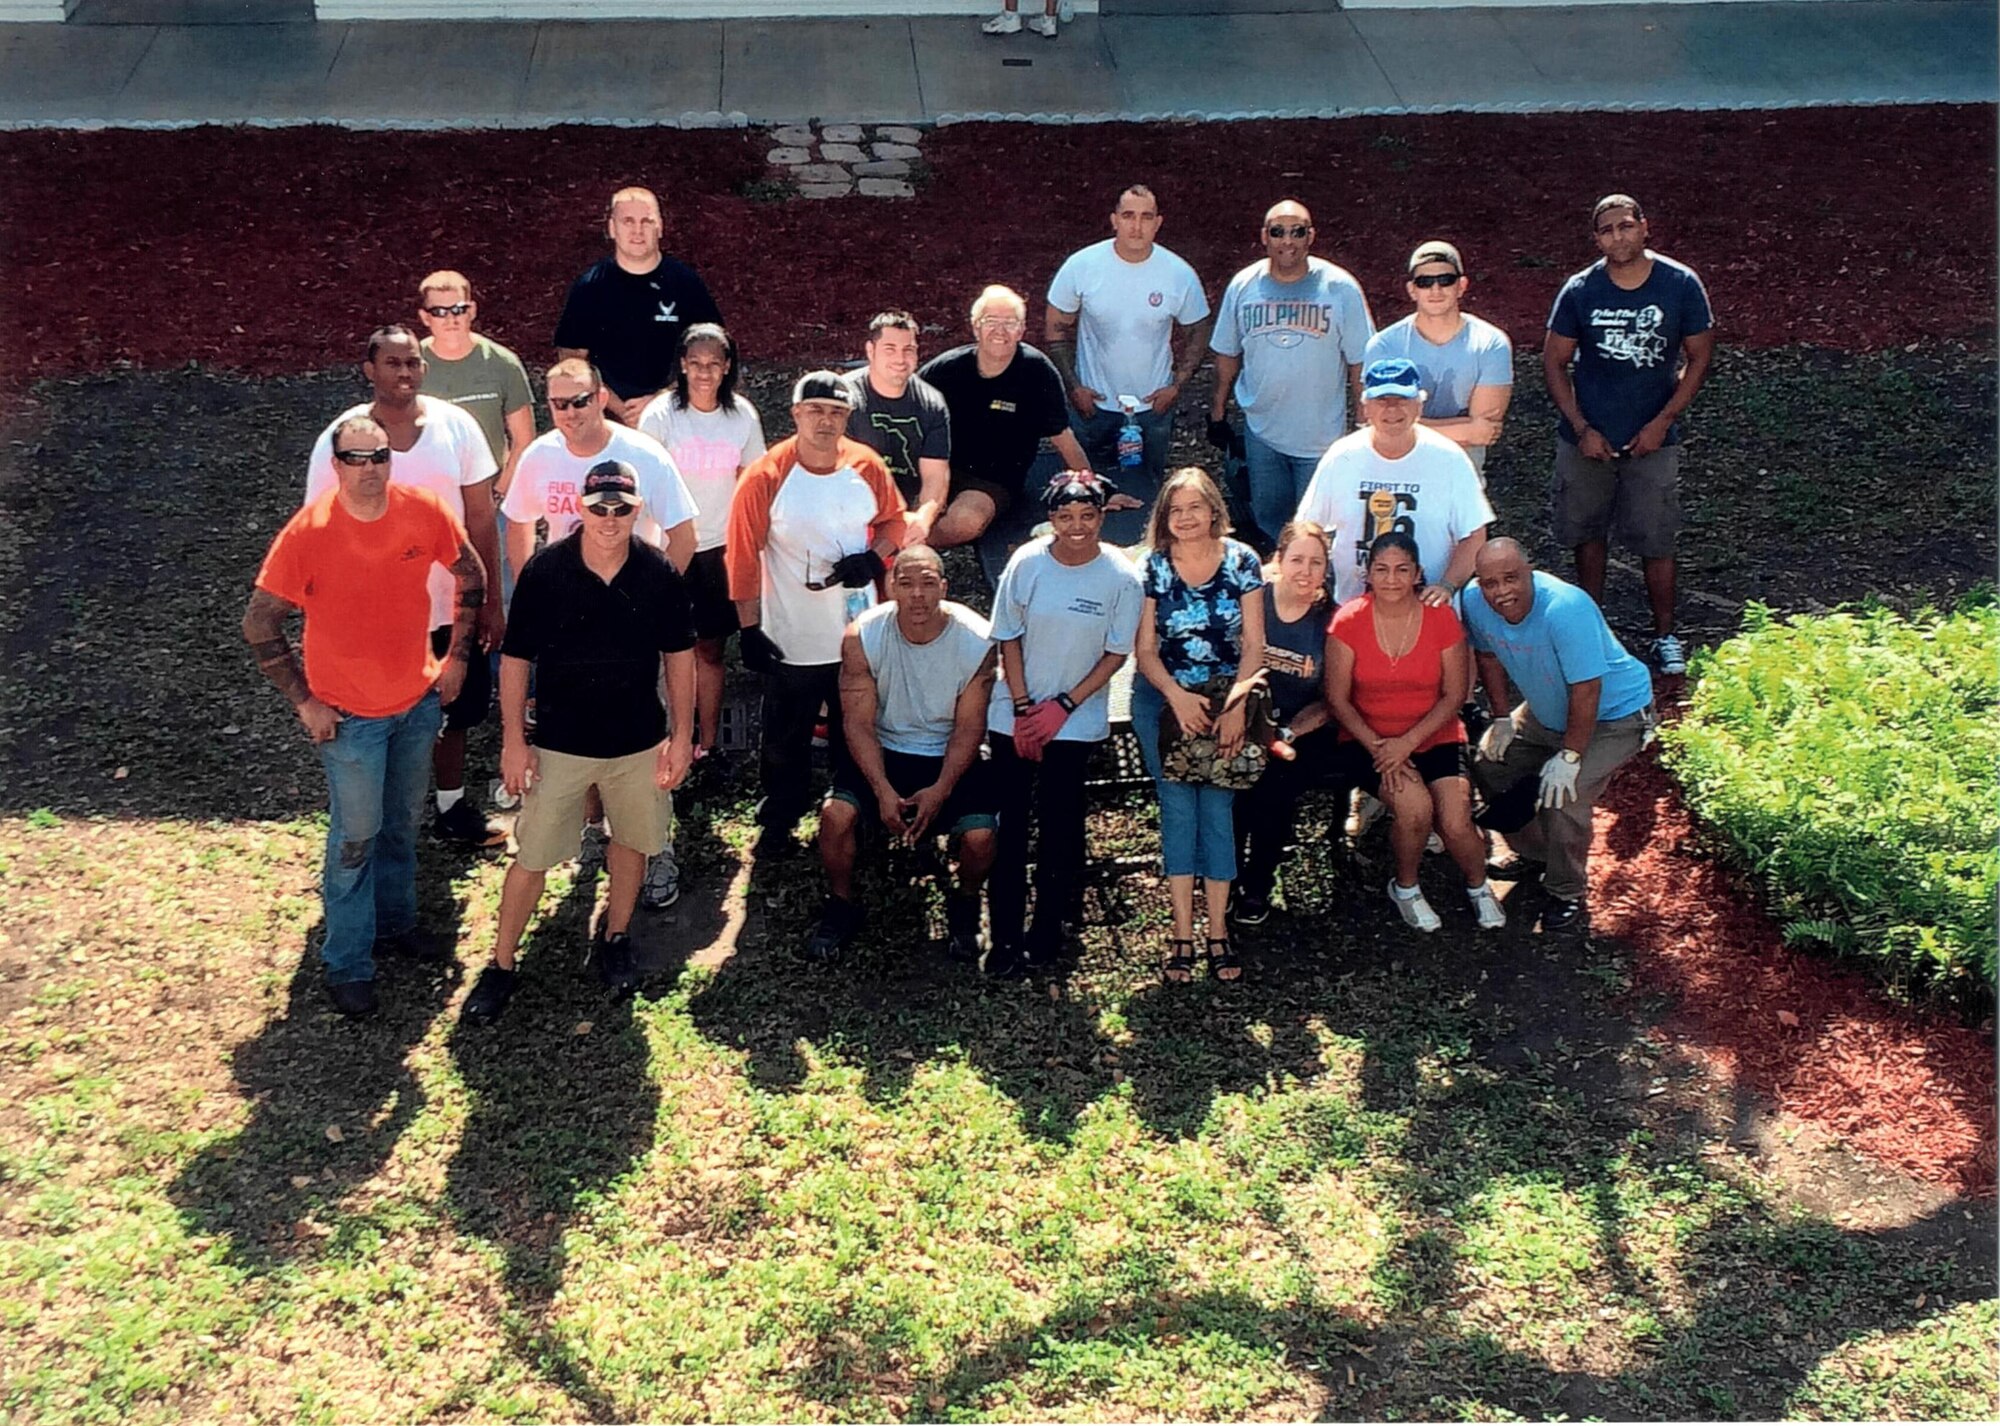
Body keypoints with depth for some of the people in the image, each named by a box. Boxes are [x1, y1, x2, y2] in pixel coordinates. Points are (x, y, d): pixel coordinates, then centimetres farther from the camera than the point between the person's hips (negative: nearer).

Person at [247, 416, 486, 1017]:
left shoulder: (424, 511, -12)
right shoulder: (308, 532, -22)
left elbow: (470, 576, 6)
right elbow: (260, 624, -15)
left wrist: (457, 655, 3)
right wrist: (304, 702, -13)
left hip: (419, 699, 4)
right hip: (351, 715, -4)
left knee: (402, 823, 22)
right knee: (356, 838, 7)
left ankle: (394, 923, 44)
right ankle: (347, 964, 23)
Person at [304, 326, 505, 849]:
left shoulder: (456, 426, -8)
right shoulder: (341, 438, -13)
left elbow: (481, 520, -1)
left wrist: (492, 602, 1)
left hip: (451, 608, 3)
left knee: (453, 711, 20)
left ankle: (452, 808, 42)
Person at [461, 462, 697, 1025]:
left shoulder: (661, 576, -11)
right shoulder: (544, 572, -15)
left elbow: (679, 655, 2)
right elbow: (515, 659, -7)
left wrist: (682, 734, 0)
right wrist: (514, 740, -8)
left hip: (639, 744, 2)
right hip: (558, 745, -2)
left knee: (631, 841, 19)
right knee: (532, 856, 4)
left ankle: (616, 937, 43)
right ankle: (501, 966, 19)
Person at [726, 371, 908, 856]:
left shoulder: (868, 466, -6)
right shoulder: (765, 477, -16)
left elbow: (894, 519, 9)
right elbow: (743, 557, -13)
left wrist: (875, 555, -12)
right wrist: (749, 629, -13)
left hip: (858, 634, 3)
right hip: (792, 641, -3)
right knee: (785, 741, 11)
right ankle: (778, 822, 31)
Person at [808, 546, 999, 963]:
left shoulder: (977, 641, -18)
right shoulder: (862, 637, -16)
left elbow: (969, 728, -11)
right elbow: (859, 723, -12)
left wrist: (940, 791, -22)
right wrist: (883, 790, -23)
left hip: (951, 756, -1)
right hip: (882, 749, 1)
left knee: (979, 836, -23)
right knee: (836, 814, -24)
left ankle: (964, 905, 12)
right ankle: (841, 907, 5)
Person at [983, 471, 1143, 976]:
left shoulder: (1121, 577, -10)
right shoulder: (1027, 562, -7)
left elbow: (1116, 654, -5)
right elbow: (1008, 638, -1)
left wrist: (1063, 705, -9)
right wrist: (1022, 706, -7)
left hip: (1076, 721, -1)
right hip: (1014, 715, 1)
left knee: (1059, 827, 2)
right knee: (1010, 824, 2)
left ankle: (1046, 933, 15)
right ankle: (1004, 936, 9)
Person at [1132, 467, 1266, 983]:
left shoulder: (1241, 561, -3)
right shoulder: (1152, 567, -4)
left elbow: (1253, 643, -4)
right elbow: (1145, 650, -3)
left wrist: (1236, 705, -15)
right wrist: (1177, 696, -18)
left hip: (1227, 697, 0)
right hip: (1163, 698, 0)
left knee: (1217, 806, -7)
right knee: (1178, 806, -6)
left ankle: (1218, 932, -2)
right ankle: (1182, 935, -4)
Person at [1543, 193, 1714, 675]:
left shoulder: (1681, 284, -9)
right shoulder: (1580, 290, -8)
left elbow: (1699, 358, -1)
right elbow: (1554, 362, -1)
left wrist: (1663, 421, -9)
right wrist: (1582, 428, -9)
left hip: (1652, 440, -1)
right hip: (1587, 438, 1)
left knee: (1656, 544, 4)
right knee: (1587, 536, 12)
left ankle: (1666, 635, 19)